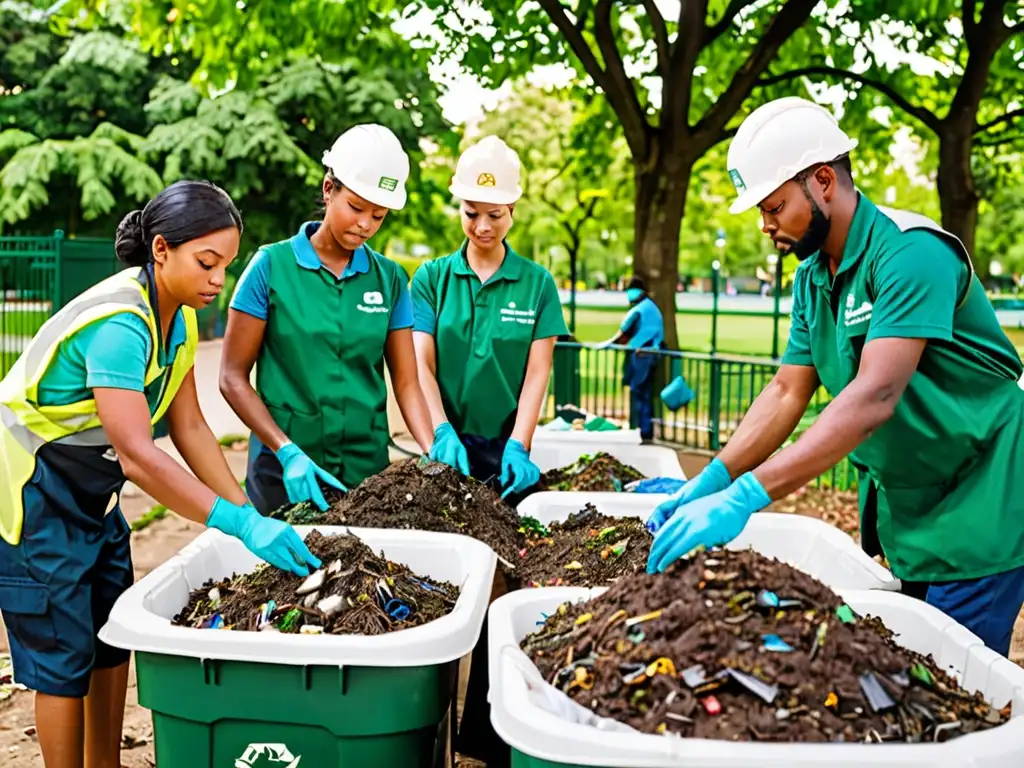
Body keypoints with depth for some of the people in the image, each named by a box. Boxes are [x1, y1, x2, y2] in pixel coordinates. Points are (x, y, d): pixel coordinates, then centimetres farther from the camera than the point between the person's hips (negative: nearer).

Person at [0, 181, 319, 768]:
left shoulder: (179, 317, -3)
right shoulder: (119, 324, -31)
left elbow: (190, 427, -2)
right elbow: (139, 456, -37)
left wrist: (251, 515, -8)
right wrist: (242, 524, -39)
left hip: (90, 492, 9)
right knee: (65, 653, -1)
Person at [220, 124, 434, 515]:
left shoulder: (389, 278, 2)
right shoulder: (271, 265, -6)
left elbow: (406, 383, 1)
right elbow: (233, 377, -5)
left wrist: (432, 452, -15)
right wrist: (287, 452, -16)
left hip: (368, 469, 3)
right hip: (284, 471, -2)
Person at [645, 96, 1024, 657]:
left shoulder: (911, 253, -23)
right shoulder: (811, 279, 4)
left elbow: (874, 398, -34)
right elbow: (787, 392, 2)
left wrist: (746, 495, -40)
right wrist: (710, 481, -12)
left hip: (975, 511, -8)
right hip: (901, 508, 8)